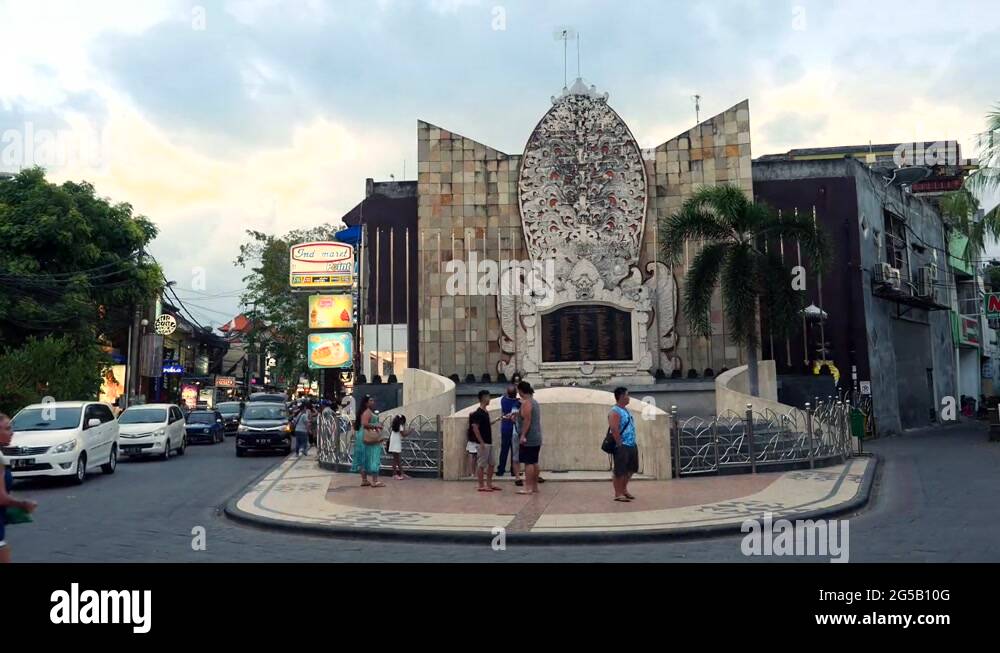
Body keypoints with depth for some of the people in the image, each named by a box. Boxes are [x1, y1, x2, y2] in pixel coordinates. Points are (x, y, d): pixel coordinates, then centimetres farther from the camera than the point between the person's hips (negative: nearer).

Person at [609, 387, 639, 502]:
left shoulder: (626, 410, 15)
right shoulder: (615, 412, -15)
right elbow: (614, 430, -22)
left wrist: (633, 442, 18)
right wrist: (620, 444, -21)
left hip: (632, 445, 10)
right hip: (622, 446, -10)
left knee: (631, 469, 18)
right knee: (619, 471, -2)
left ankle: (624, 489, 32)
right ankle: (618, 494, 5)